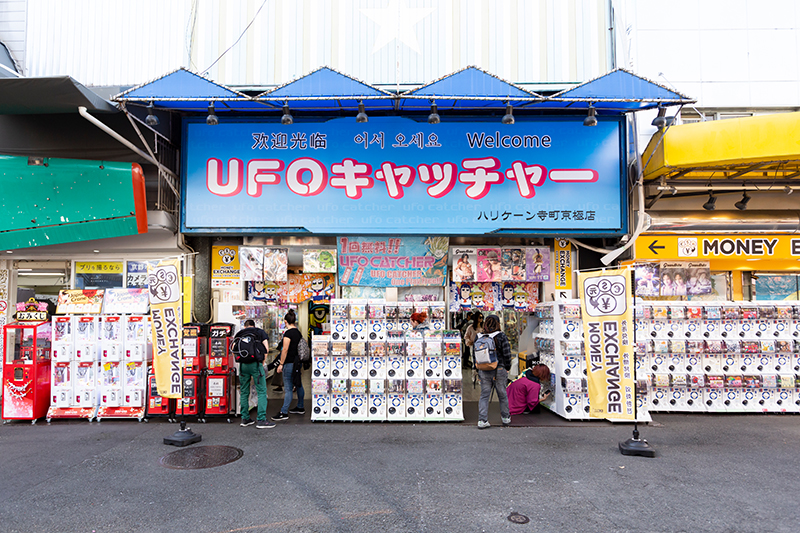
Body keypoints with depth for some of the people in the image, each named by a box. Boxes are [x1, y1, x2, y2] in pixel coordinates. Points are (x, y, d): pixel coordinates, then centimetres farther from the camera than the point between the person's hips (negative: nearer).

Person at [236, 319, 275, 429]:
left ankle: (245, 419, 18)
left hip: (243, 365, 3)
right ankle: (261, 420, -4)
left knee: (244, 392, 13)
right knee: (262, 392, 0)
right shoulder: (260, 332, 11)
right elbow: (266, 348, 0)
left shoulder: (239, 334, 17)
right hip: (256, 364, -3)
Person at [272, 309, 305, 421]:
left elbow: (285, 349, -18)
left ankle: (284, 412, -2)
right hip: (298, 362, 9)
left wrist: (281, 364, -13)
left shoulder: (288, 333, -16)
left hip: (290, 363, -9)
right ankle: (300, 407, 27)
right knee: (298, 385, 17)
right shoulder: (298, 332, 9)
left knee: (288, 388, -6)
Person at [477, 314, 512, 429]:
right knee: (502, 395, 14)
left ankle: (482, 421, 3)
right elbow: (507, 354, -10)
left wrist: (478, 369, 15)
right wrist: (507, 368, 4)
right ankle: (506, 418, 28)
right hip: (499, 371, -2)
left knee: (484, 395, 7)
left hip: (484, 371, 2)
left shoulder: (479, 337, 1)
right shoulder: (501, 336, -9)